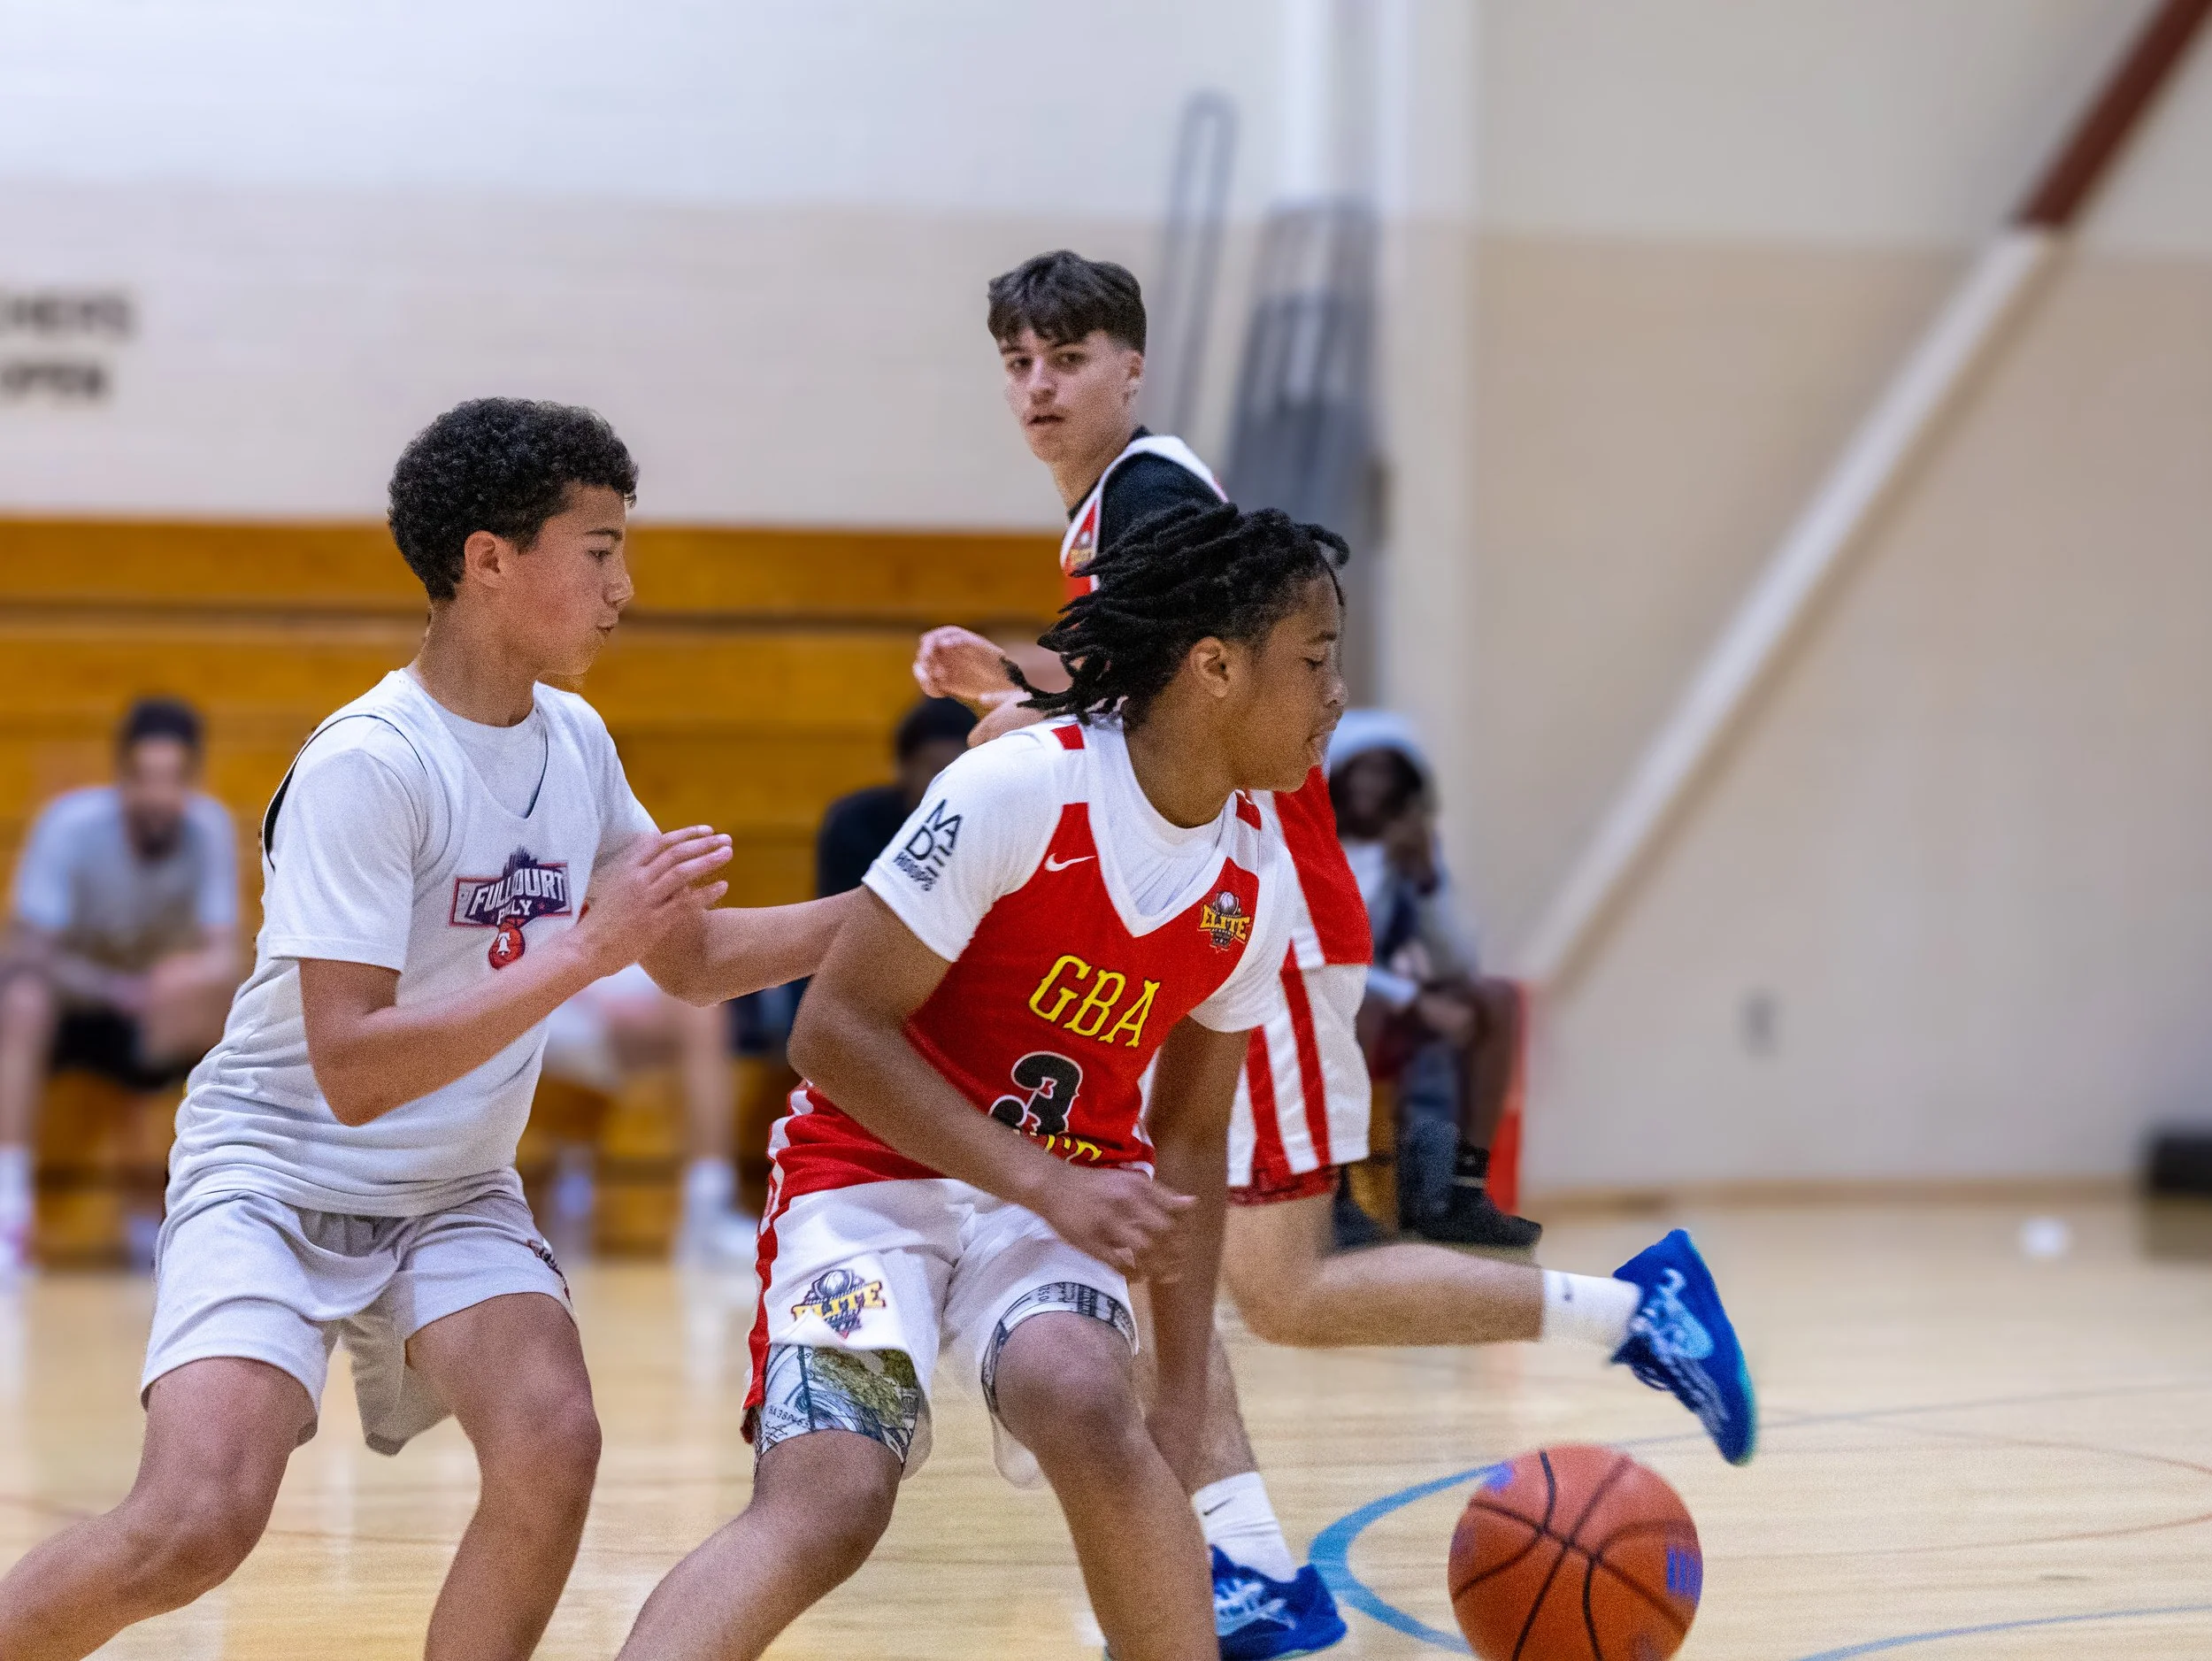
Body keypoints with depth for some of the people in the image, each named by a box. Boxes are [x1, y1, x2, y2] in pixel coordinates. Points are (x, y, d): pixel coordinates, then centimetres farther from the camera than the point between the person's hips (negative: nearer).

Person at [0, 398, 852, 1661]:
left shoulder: (574, 741, 2)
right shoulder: (365, 766, -22)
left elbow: (692, 959, 16)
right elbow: (353, 1070, -28)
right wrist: (585, 950, -30)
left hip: (453, 1198, 6)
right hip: (277, 1172, -6)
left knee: (552, 1452, -21)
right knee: (197, 1524, -24)